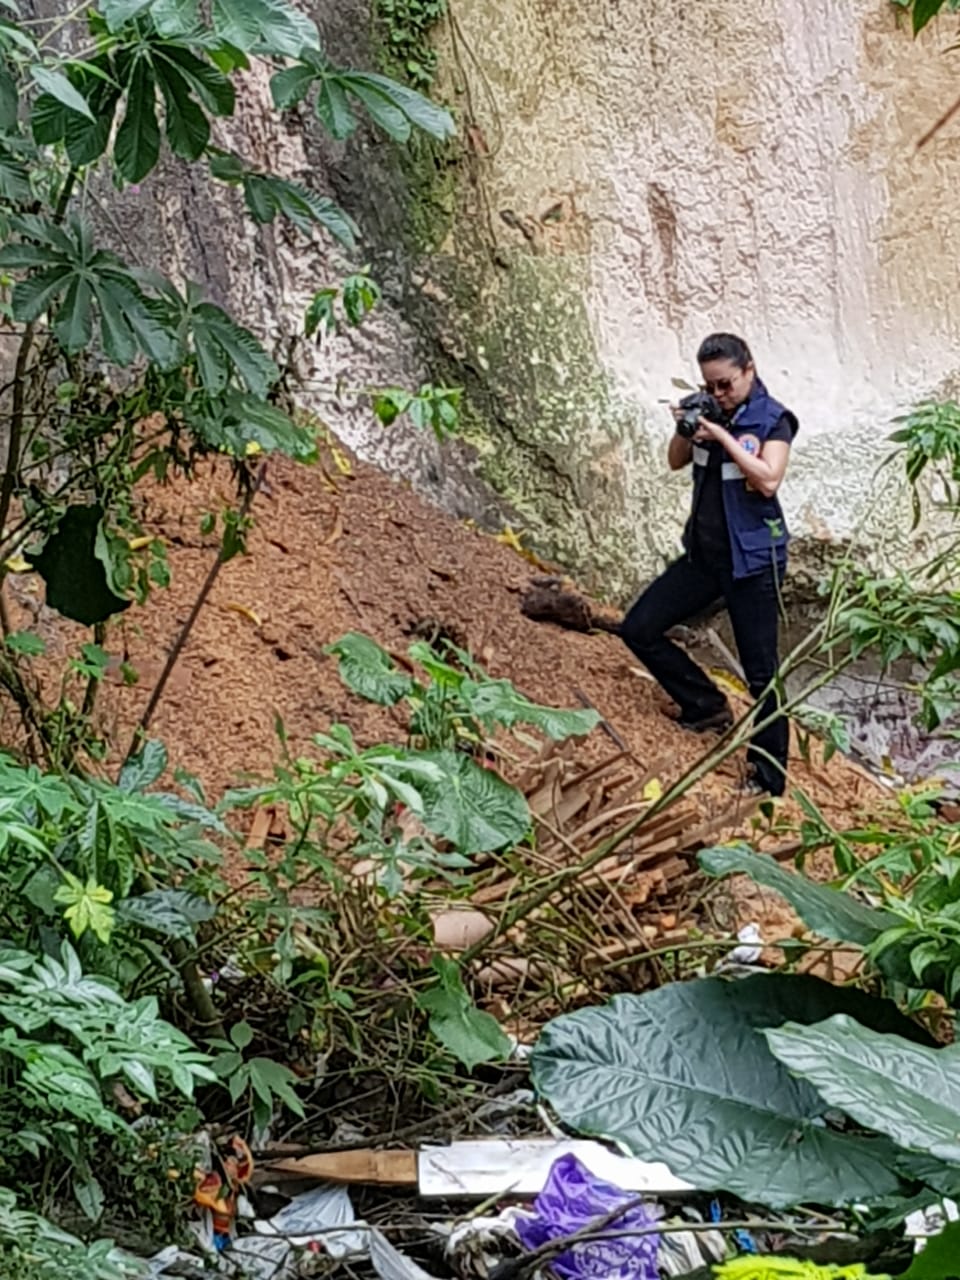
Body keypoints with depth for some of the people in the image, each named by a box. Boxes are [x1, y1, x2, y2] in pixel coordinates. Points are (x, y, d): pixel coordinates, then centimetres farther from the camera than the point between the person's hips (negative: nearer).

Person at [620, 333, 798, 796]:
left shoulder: (772, 419, -11)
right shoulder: (710, 410, 4)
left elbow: (768, 481, -23)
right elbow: (676, 462, 9)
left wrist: (723, 436, -25)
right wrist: (685, 430, -11)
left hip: (752, 561, -7)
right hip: (703, 553, 7)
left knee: (761, 674, -1)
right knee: (639, 629, 4)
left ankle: (768, 779, 7)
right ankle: (708, 706, 17)